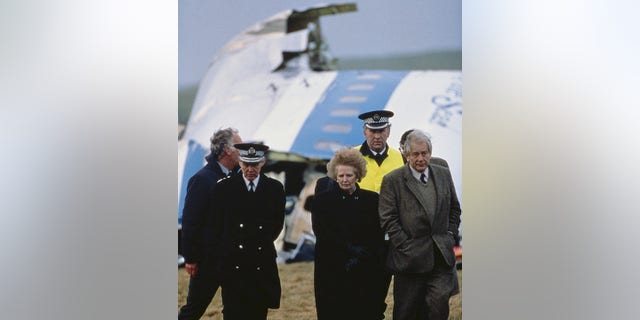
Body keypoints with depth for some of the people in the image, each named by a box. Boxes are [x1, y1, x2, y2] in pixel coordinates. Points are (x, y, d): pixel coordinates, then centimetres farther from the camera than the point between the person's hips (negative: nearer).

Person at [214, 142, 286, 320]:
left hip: (262, 263, 1)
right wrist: (227, 246, 11)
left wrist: (264, 242, 12)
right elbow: (218, 223, 9)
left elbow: (278, 223, 13)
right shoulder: (224, 187, 1)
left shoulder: (275, 188, 4)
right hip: (233, 263, -1)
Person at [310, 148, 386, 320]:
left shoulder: (371, 199, 8)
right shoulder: (323, 200, 4)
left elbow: (378, 237, 4)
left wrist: (359, 258, -9)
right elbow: (323, 234, -4)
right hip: (331, 272, -1)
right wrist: (351, 250, -11)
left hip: (365, 273, 1)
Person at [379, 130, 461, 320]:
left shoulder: (443, 174, 10)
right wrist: (405, 247, -11)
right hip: (410, 259, -3)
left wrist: (450, 235, 7)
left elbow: (455, 209, 20)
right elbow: (388, 219, -7)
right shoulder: (392, 181, -5)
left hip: (441, 256, 3)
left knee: (440, 302, -9)